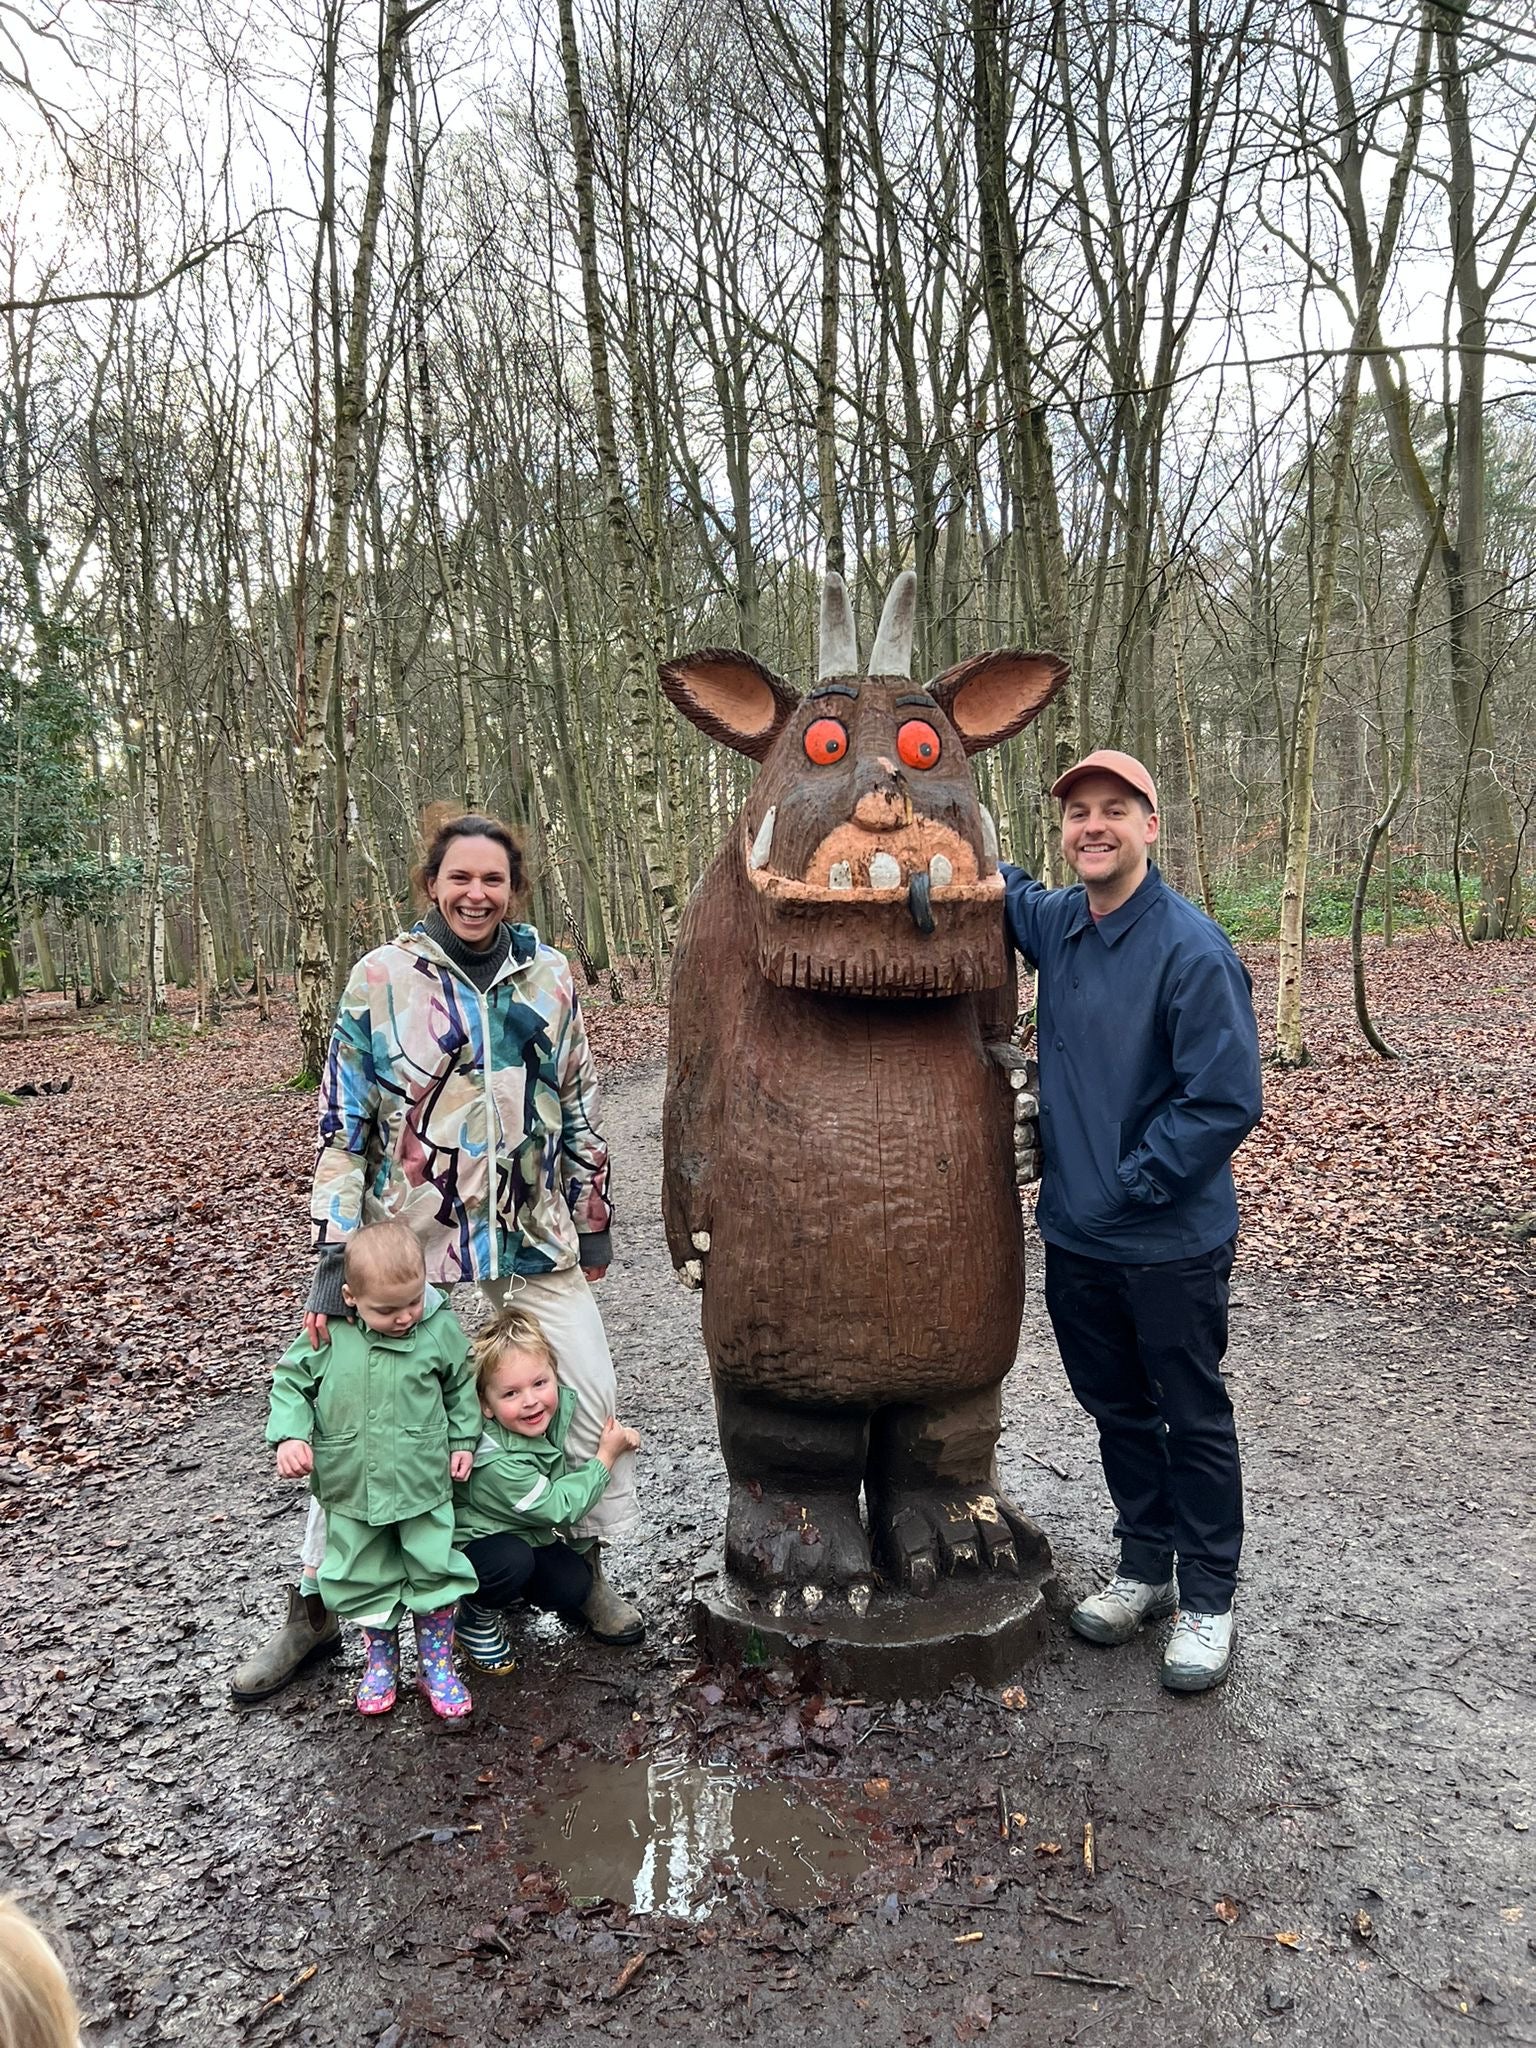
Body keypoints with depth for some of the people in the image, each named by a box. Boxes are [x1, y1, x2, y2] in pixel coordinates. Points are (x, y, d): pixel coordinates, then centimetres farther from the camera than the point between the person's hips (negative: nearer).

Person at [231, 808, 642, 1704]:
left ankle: (592, 1569, 29)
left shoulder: (550, 974, 1)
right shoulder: (381, 980, -7)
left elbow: (581, 1105, 10)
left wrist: (594, 1214, 11)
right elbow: (343, 1126, -6)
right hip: (408, 1237, -2)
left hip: (533, 1231, 3)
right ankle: (314, 1613, 23)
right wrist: (335, 1255, -10)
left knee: (593, 1392, 6)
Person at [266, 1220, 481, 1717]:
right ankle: (380, 1661, 39)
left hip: (424, 1485, -1)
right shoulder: (328, 1335, -12)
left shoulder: (440, 1329, -11)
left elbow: (461, 1387, 5)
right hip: (352, 1489, 1)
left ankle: (438, 1665, 29)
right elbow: (290, 1382, -1)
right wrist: (290, 1436, -14)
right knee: (363, 1578, 16)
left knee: (434, 1574, 9)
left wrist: (464, 1440, 3)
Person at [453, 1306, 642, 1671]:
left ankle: (500, 1592, 14)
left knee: (574, 1586, -12)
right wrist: (606, 1457, -21)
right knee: (514, 1562, -35)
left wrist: (616, 1435, -7)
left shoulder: (561, 1408, -17)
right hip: (470, 1542, -7)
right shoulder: (497, 1462, -36)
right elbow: (558, 1507, -26)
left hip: (528, 1535, 7)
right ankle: (477, 1619, -4)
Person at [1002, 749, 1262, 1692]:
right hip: (1075, 1234, 6)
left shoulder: (1192, 949, -19)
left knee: (1194, 1419, 11)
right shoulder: (1056, 922, 2)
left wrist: (1130, 1183, -17)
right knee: (1117, 1409, 20)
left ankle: (1208, 1599, 29)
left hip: (1172, 1242, -6)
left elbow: (1228, 1100, -21)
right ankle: (1144, 1568, 39)